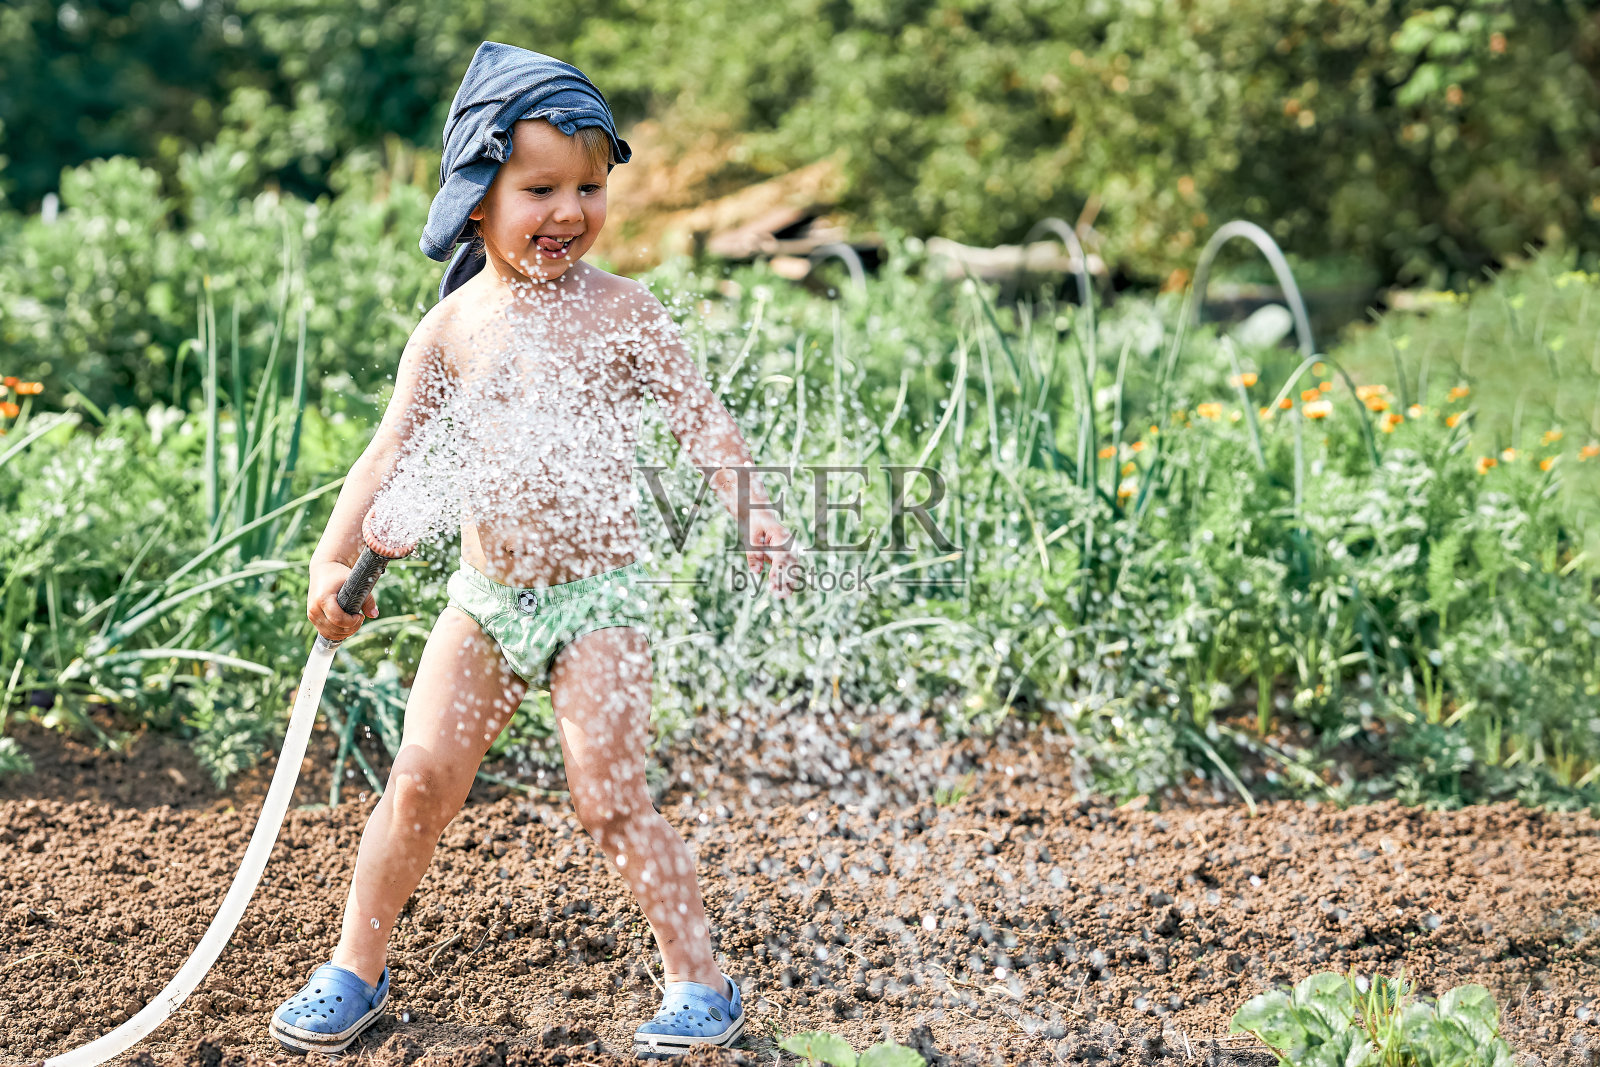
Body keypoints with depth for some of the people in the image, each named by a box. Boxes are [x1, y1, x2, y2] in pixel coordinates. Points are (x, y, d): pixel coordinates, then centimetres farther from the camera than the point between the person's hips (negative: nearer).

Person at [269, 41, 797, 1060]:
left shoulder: (622, 310, -6)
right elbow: (392, 454, 1)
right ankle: (356, 967, 18)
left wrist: (757, 517, -18)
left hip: (598, 592, -3)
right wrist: (336, 557, -10)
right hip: (485, 594, 3)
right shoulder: (453, 326, -1)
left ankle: (701, 981, 9)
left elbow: (702, 419, -4)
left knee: (610, 798, -6)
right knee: (422, 777, 0)